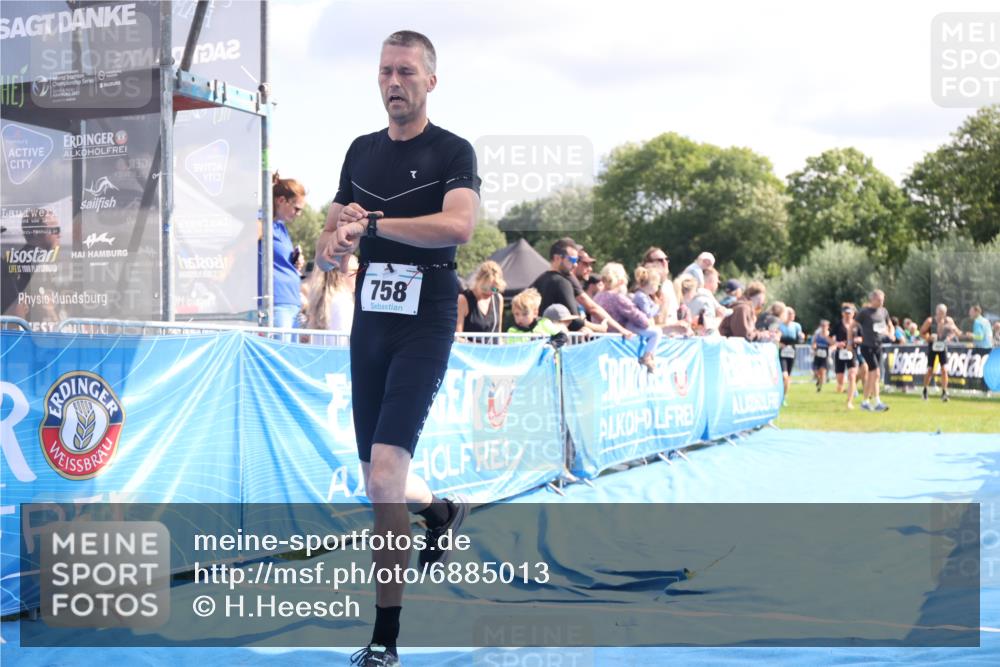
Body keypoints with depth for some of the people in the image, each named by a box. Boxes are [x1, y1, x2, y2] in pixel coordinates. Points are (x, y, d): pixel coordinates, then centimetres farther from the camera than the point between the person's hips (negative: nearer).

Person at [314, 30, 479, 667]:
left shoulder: (453, 152, -3)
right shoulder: (361, 151, 15)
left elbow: (458, 225, -22)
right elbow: (327, 246, 18)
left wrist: (374, 223, -18)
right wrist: (333, 245, -6)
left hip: (425, 324, -6)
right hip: (370, 322, 6)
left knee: (387, 467, -19)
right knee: (379, 482, 11)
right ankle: (441, 510, 46)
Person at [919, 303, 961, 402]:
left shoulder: (948, 321, -7)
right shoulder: (930, 321, -14)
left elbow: (956, 332, 6)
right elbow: (922, 332, -3)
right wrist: (929, 338, -23)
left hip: (943, 347, 1)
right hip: (932, 347, -1)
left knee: (944, 369, -11)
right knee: (930, 370, 1)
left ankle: (944, 393, -7)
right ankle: (925, 390, 23)